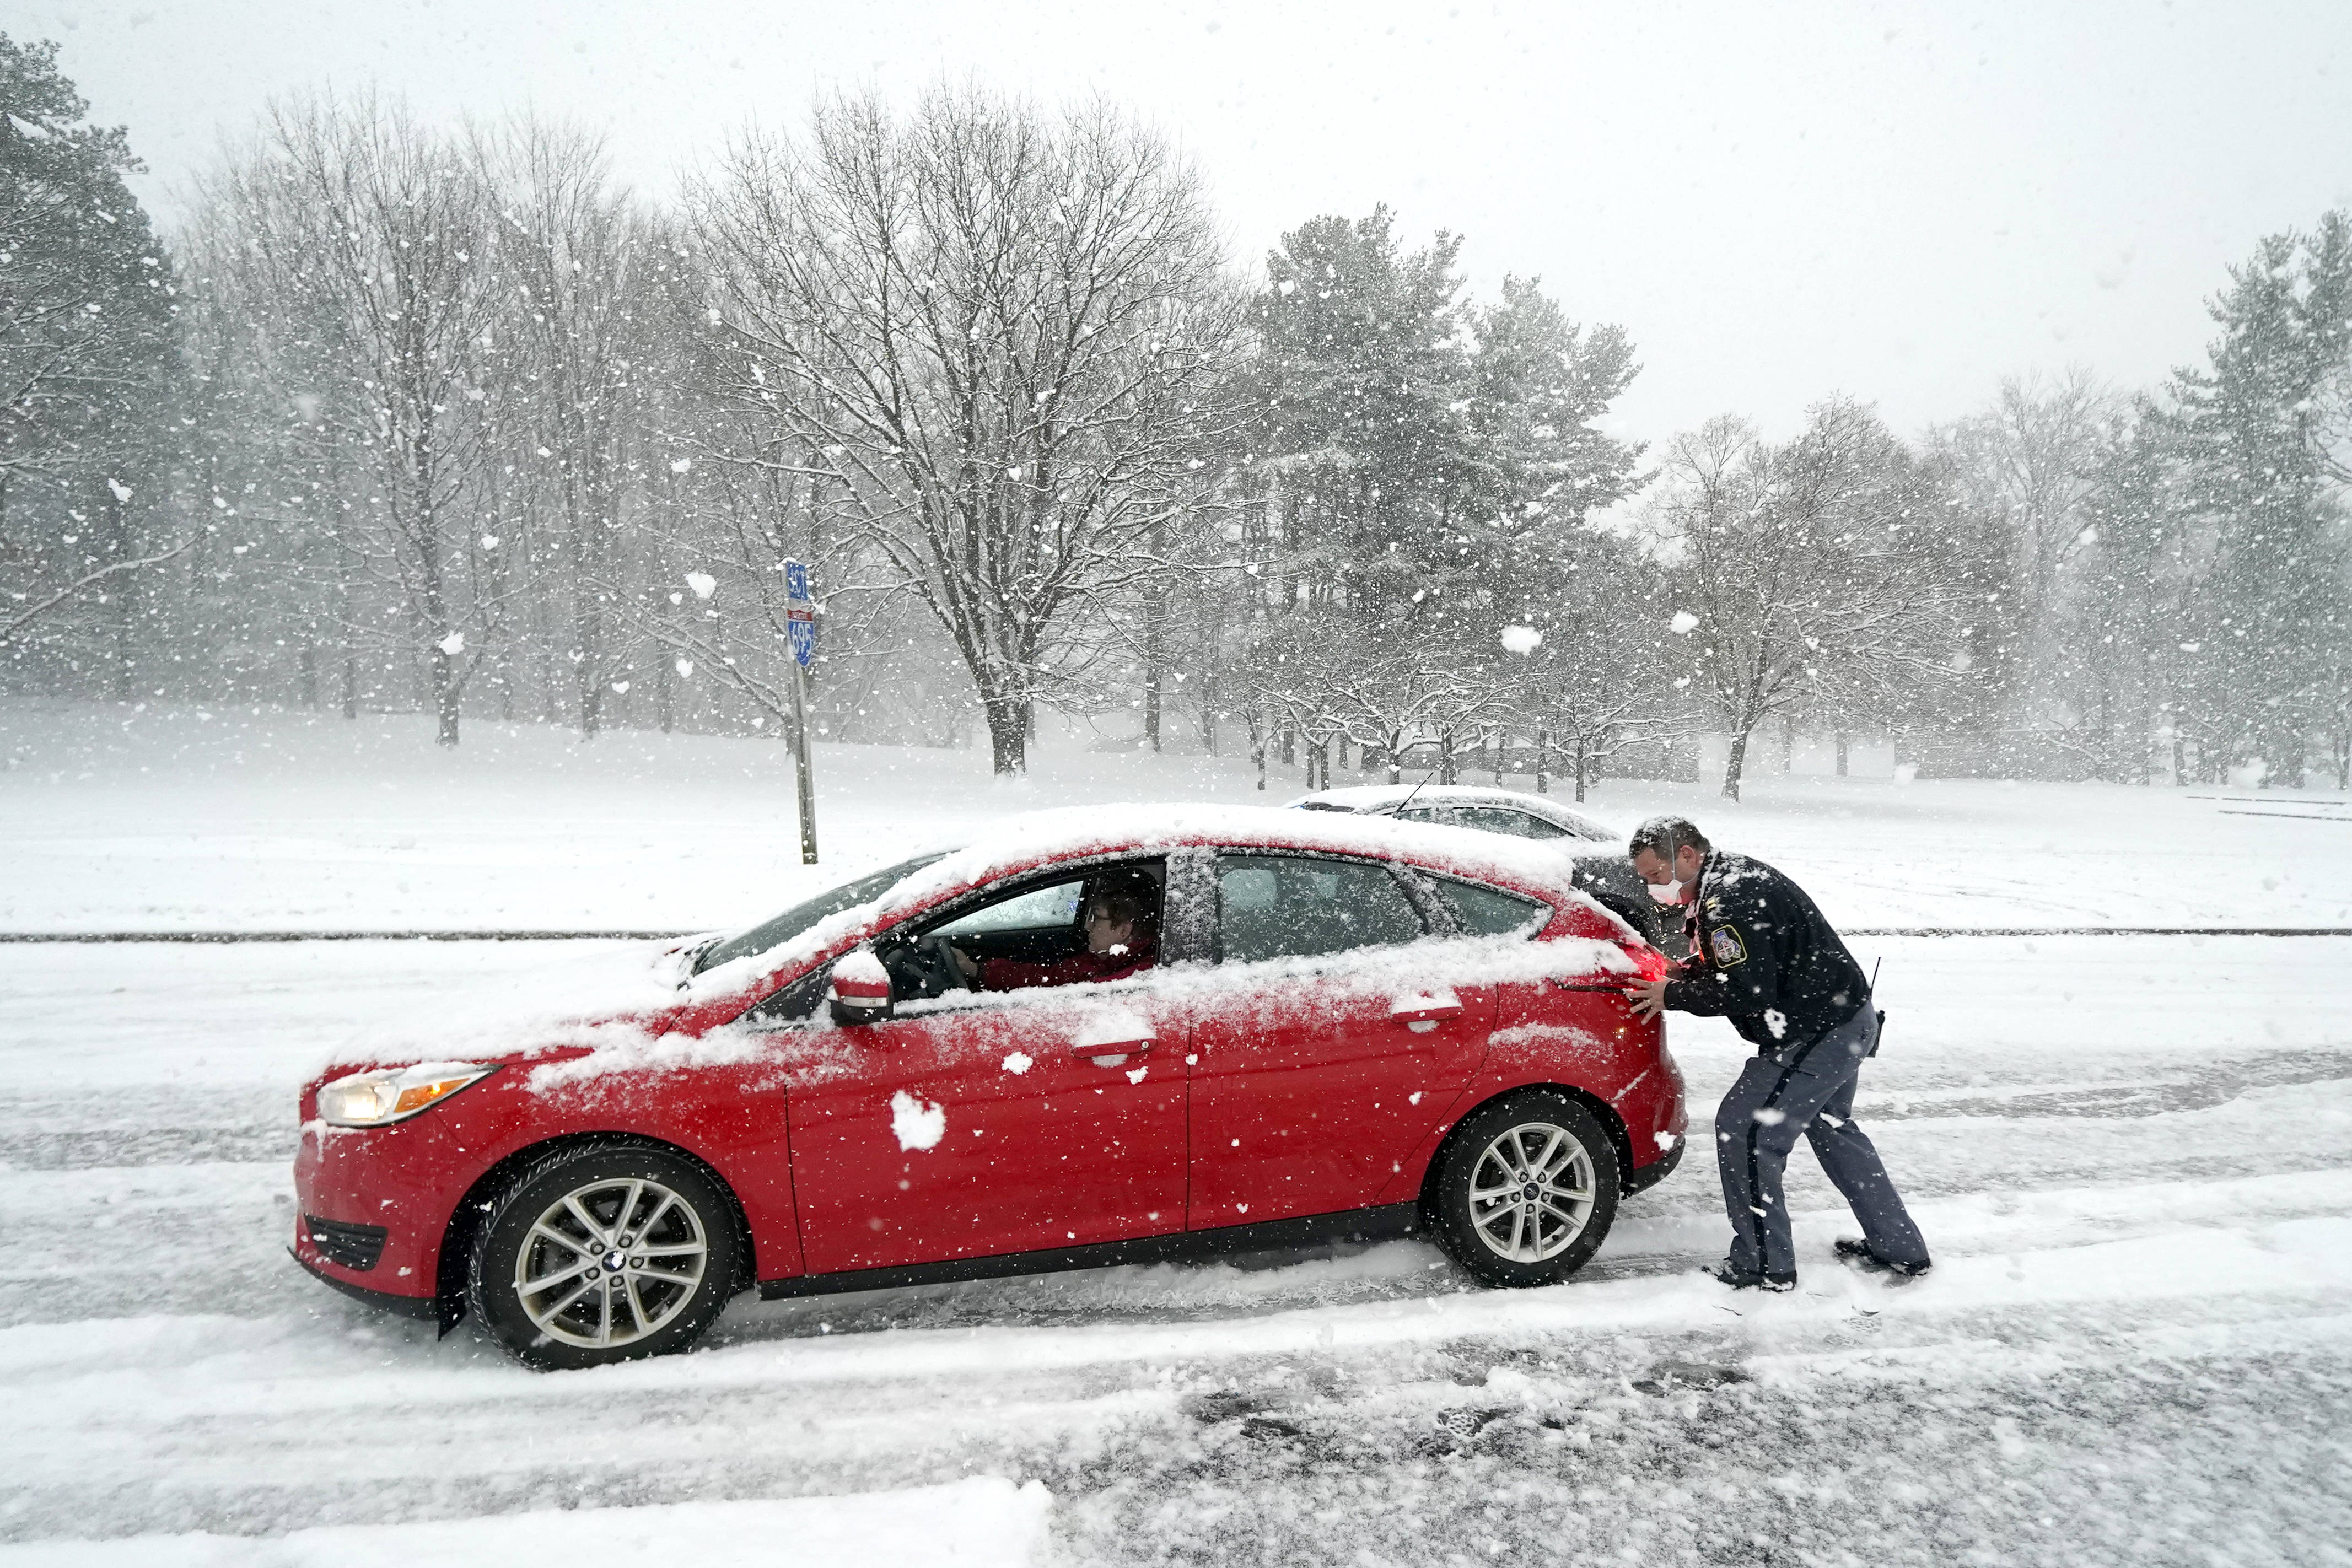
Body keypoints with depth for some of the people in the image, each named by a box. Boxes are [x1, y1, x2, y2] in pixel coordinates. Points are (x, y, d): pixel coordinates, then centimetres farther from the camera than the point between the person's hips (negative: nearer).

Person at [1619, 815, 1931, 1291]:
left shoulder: (1729, 900, -24)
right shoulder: (1732, 877, 10)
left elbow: (1747, 993, -26)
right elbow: (1737, 960, 20)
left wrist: (1673, 996, -16)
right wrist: (1681, 973, 4)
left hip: (1817, 1035, -11)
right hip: (1848, 1020, 11)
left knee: (1744, 1131, -5)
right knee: (1831, 1127, 27)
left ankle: (1765, 1264, 7)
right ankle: (1898, 1247, 37)